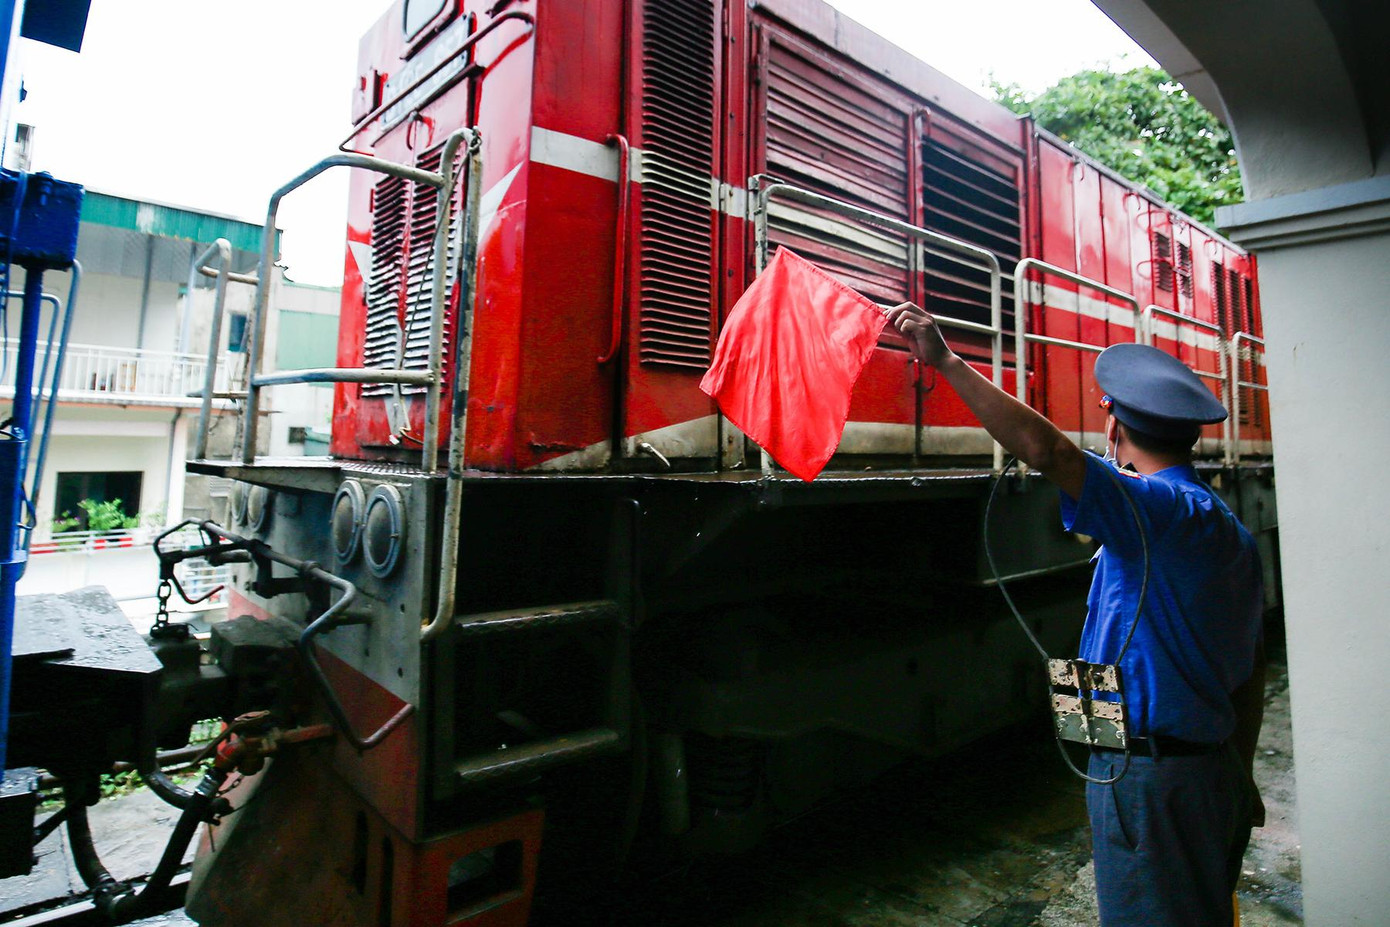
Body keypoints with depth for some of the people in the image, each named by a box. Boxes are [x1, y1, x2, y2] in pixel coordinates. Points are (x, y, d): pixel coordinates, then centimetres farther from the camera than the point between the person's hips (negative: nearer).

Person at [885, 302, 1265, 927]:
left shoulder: (1166, 510, -20)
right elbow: (1252, 668, 14)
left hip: (1147, 777, -10)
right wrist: (1240, 776, 22)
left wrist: (946, 361, -31)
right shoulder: (1232, 531, 10)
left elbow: (1047, 452, -35)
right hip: (1216, 769, 10)